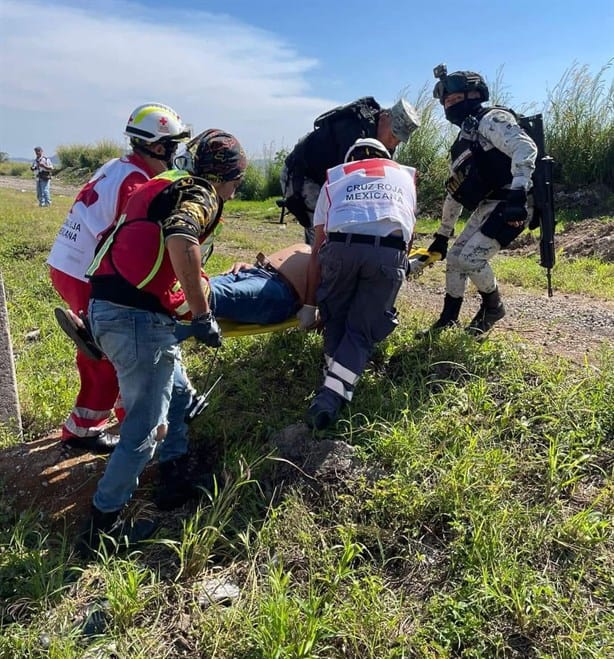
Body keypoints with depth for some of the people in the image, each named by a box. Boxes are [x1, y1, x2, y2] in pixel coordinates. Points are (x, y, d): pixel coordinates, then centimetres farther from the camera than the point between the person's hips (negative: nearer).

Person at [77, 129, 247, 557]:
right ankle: (102, 526, 13)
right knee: (145, 428, 1)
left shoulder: (169, 186, 22)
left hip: (107, 306, 10)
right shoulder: (201, 195, -5)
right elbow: (180, 240, -27)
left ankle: (175, 481, 33)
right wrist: (203, 316, -23)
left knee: (178, 394, 23)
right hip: (137, 316, -10)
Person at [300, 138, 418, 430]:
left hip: (342, 245, 0)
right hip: (390, 250, 0)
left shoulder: (335, 176, 33)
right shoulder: (406, 175, 37)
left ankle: (334, 385, 8)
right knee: (362, 330, 9)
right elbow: (409, 234, 41)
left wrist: (310, 305, 28)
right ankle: (333, 395, -10)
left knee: (334, 319, 22)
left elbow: (317, 249, 26)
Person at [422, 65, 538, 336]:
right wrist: (442, 235, 27)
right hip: (486, 208, 9)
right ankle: (448, 320, 19)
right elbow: (455, 192, 26)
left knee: (471, 257, -18)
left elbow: (525, 147, -22)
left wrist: (518, 192, -36)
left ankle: (493, 307, 8)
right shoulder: (462, 142, 23)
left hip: (510, 205, -9)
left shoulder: (491, 120, -5)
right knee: (454, 257, 7)